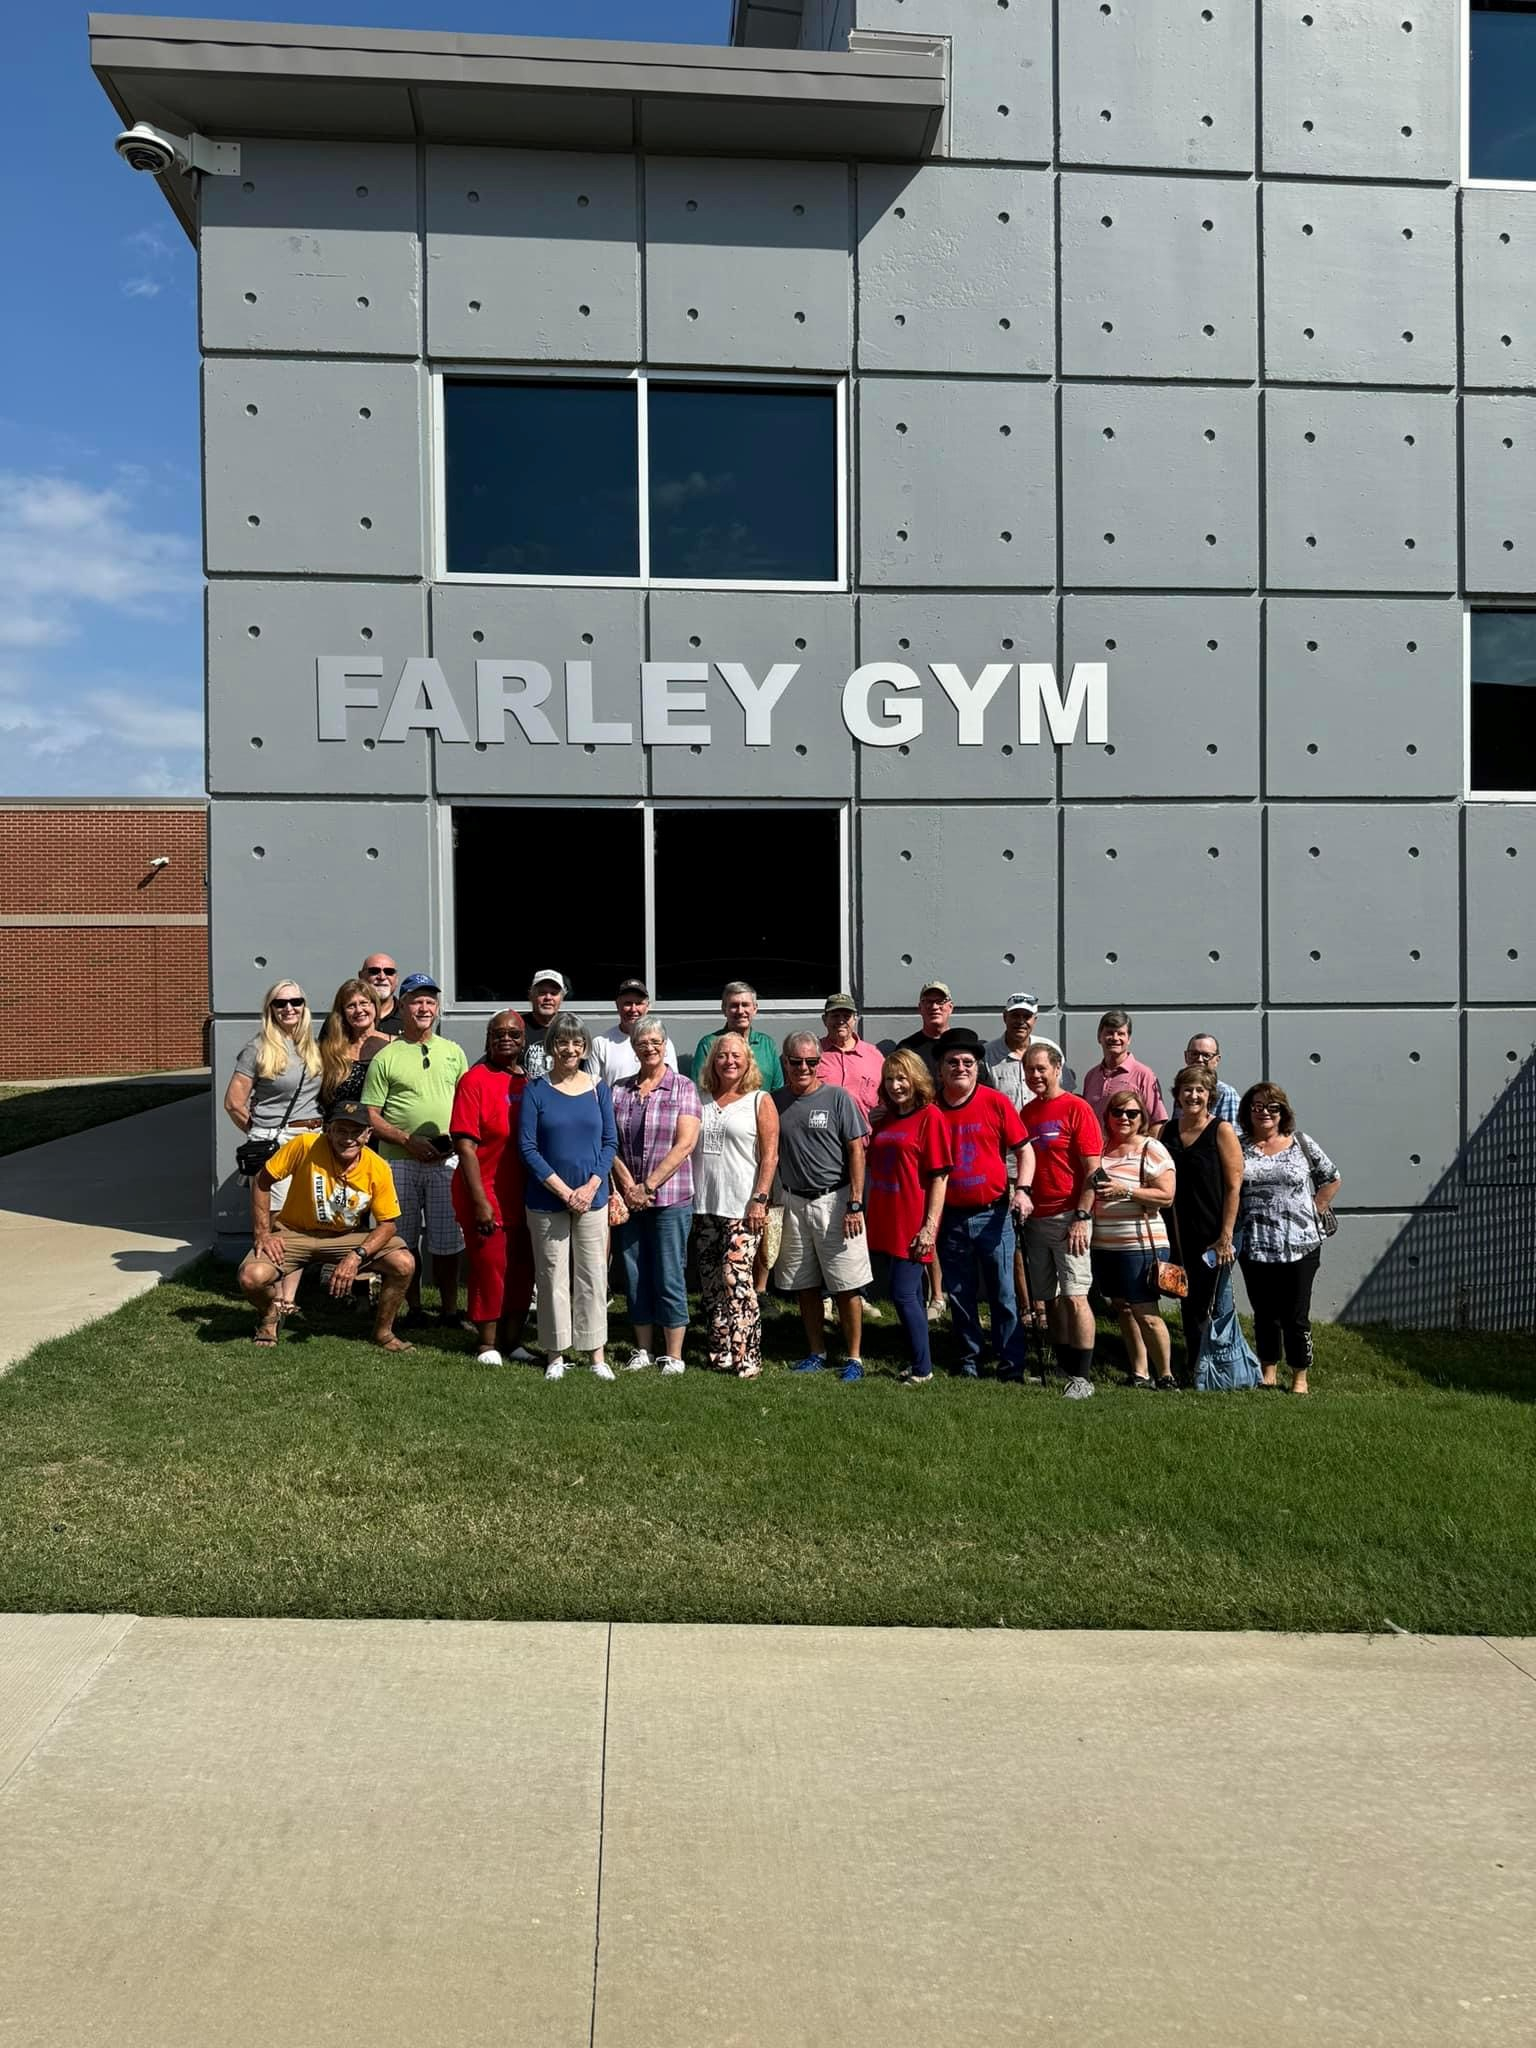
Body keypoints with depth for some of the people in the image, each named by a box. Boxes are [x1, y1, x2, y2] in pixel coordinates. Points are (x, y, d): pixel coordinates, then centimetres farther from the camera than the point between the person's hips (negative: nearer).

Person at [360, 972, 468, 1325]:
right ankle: (413, 1307, 21)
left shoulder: (453, 1052, 12)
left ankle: (450, 1309, 13)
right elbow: (371, 1116, 0)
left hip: (446, 1161, 1)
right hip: (399, 1162, -1)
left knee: (447, 1242, 2)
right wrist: (409, 1140, -12)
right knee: (405, 1241, 7)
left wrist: (456, 1139, -3)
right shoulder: (386, 1057, 3)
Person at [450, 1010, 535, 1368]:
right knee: (489, 1267, 1)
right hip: (485, 1195, -6)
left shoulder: (529, 1082, 9)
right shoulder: (475, 1080, -9)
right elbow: (464, 1144, -13)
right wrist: (480, 1201, -17)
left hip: (522, 1196, 6)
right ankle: (488, 1345, 15)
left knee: (523, 1270, 11)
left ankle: (512, 1341, 25)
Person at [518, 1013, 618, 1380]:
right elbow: (528, 1147, -6)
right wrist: (564, 1190, -12)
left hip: (592, 1198, 2)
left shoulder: (598, 1089, 5)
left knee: (593, 1275, 5)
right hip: (547, 1200, -2)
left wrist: (591, 1187, -9)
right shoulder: (536, 1091, -3)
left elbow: (610, 1142, 4)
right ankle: (556, 1355, 14)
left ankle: (597, 1354, 13)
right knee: (553, 1277, 4)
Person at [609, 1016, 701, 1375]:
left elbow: (684, 1144, -9)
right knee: (635, 1276, 9)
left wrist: (648, 1187, -12)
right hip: (628, 1200, 4)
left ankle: (673, 1355, 9)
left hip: (670, 1200, -4)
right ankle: (643, 1349, 21)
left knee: (669, 1278, 0)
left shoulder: (683, 1088, -1)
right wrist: (627, 1186, -8)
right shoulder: (619, 1090, 9)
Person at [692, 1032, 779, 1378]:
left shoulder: (760, 1101, 1)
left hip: (742, 1207, -5)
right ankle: (720, 1351, 17)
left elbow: (770, 1155, -4)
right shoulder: (700, 1099, 13)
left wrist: (759, 1200, -12)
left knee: (735, 1280, -11)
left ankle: (746, 1356, -5)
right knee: (709, 1284, 8)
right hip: (703, 1206, 5)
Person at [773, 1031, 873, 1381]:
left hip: (835, 1200, -4)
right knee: (805, 1286, 11)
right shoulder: (775, 1101, 6)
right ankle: (816, 1353, 24)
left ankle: (854, 1357, 8)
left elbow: (856, 1151, -6)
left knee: (847, 1286, -1)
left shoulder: (837, 1097, -5)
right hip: (794, 1203, 4)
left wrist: (855, 1205, -11)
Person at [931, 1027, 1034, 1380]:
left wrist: (1022, 1189, -13)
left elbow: (1024, 1151, 2)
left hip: (993, 1215, -2)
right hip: (950, 1217, 2)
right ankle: (969, 1360, 26)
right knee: (959, 1296, 12)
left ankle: (1011, 1365, 13)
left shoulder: (996, 1103, -4)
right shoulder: (931, 1109, 0)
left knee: (1002, 1294, 3)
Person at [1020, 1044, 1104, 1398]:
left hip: (1069, 1218, -6)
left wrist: (1081, 1217, -15)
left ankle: (1082, 1378, -5)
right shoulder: (1027, 1113, 13)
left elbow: (1093, 1168, -9)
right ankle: (1063, 1369, 18)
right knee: (1049, 1299, 9)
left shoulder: (1076, 1108, -5)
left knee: (1074, 1296, -10)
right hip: (1035, 1218, 6)